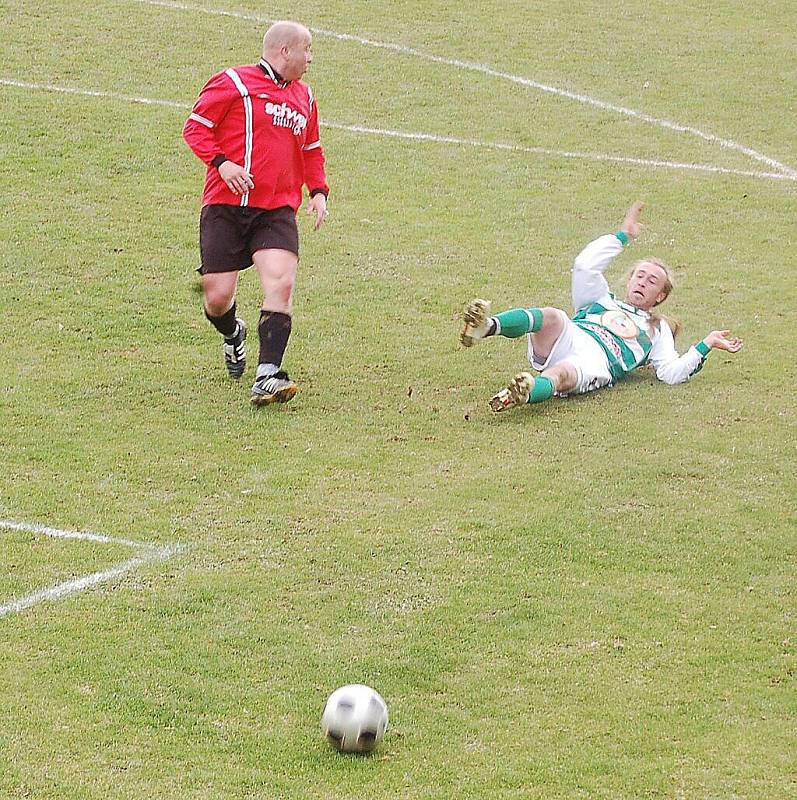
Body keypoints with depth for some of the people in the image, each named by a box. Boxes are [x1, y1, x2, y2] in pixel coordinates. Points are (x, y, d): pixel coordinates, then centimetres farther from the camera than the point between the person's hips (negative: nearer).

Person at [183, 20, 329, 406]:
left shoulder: (303, 97, 19)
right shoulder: (233, 83, -1)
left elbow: (312, 151, 31)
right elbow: (195, 127, -2)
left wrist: (318, 191, 15)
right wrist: (222, 163, -17)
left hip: (277, 211, 4)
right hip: (226, 206, -4)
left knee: (281, 283, -20)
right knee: (217, 297, -3)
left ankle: (267, 377, -22)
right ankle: (233, 334, 34)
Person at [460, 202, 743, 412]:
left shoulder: (657, 330, 35)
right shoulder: (602, 300, 40)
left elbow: (672, 372, 19)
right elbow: (585, 265, 22)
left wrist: (705, 346, 13)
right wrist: (622, 236, 31)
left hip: (595, 363, -2)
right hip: (570, 338, 2)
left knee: (562, 374, -40)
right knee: (553, 317, -35)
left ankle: (522, 394, -77)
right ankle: (488, 326, -66)